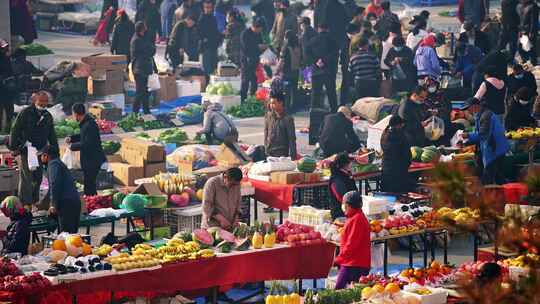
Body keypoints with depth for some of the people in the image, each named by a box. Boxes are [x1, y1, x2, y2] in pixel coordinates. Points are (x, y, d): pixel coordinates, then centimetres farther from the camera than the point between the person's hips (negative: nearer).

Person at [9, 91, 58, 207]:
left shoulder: (47, 116, 10)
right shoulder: (25, 113, -7)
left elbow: (52, 136, 19)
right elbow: (15, 131, -8)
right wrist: (13, 148, -14)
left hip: (40, 152, 6)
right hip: (25, 152, -6)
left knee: (37, 179, 9)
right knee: (26, 179, -8)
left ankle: (35, 203, 19)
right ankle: (25, 204, -6)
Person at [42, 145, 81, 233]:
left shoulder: (53, 164, -2)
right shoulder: (58, 163, 29)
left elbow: (54, 184, -17)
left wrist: (54, 205, -19)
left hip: (67, 202, -10)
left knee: (65, 234, -13)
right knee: (73, 233, 8)